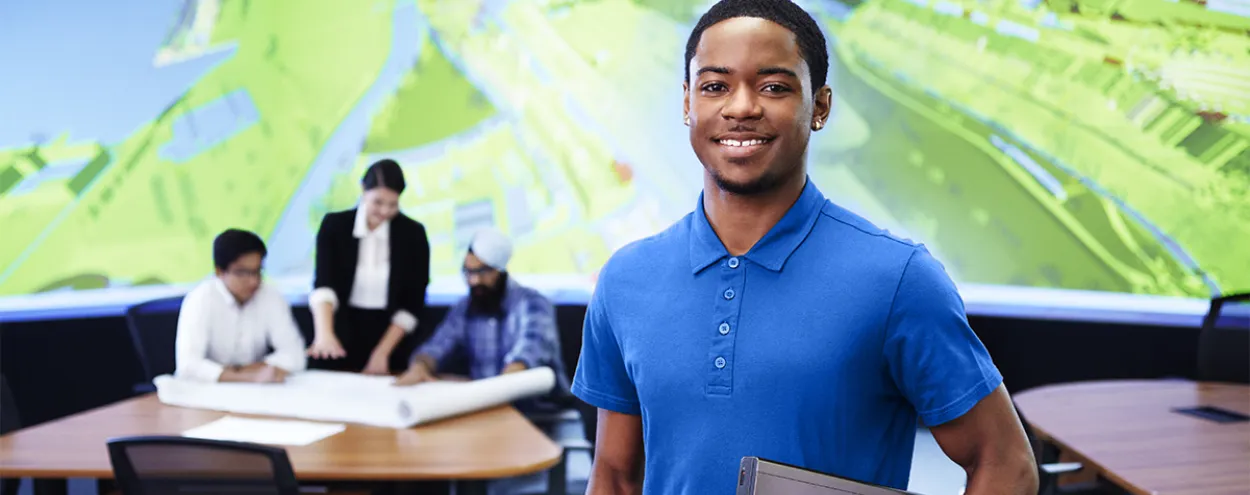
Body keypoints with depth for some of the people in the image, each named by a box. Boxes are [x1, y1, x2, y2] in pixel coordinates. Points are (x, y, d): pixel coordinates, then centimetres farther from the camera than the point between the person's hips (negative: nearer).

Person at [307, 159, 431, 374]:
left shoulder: (413, 234, -6)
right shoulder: (334, 225, -7)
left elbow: (412, 303, -5)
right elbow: (323, 283, -20)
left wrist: (382, 352, -13)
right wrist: (324, 333, -37)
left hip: (391, 337, 0)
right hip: (341, 334, 0)